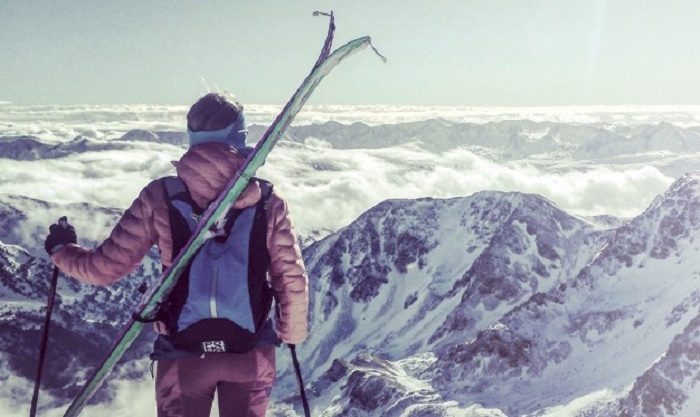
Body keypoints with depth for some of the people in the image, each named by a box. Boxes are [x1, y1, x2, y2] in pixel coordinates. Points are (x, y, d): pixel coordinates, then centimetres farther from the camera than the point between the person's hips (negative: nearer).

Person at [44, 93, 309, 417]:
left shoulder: (160, 197, -11)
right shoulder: (268, 200, -10)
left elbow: (106, 267, -8)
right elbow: (293, 280, -6)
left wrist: (61, 250, 13)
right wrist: (291, 335, 12)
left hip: (183, 355, 0)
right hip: (251, 353, 0)